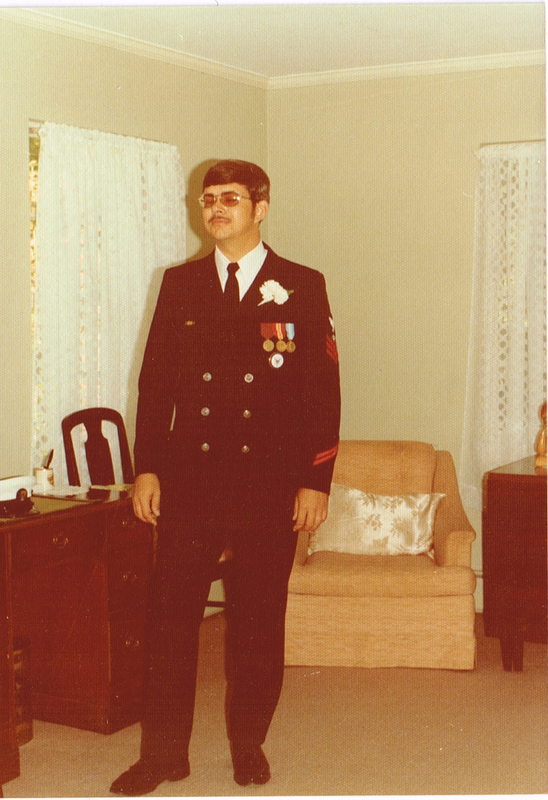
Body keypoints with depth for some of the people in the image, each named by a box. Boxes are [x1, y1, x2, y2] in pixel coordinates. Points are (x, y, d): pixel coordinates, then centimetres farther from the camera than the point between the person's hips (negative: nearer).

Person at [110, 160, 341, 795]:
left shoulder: (302, 287, 2)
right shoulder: (180, 284, 9)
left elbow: (324, 390, 0)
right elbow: (154, 379, 8)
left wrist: (315, 482, -6)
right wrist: (146, 468, 1)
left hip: (271, 483, -1)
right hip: (189, 480, 2)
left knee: (259, 622, 7)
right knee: (170, 617, 2)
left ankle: (249, 744, 25)